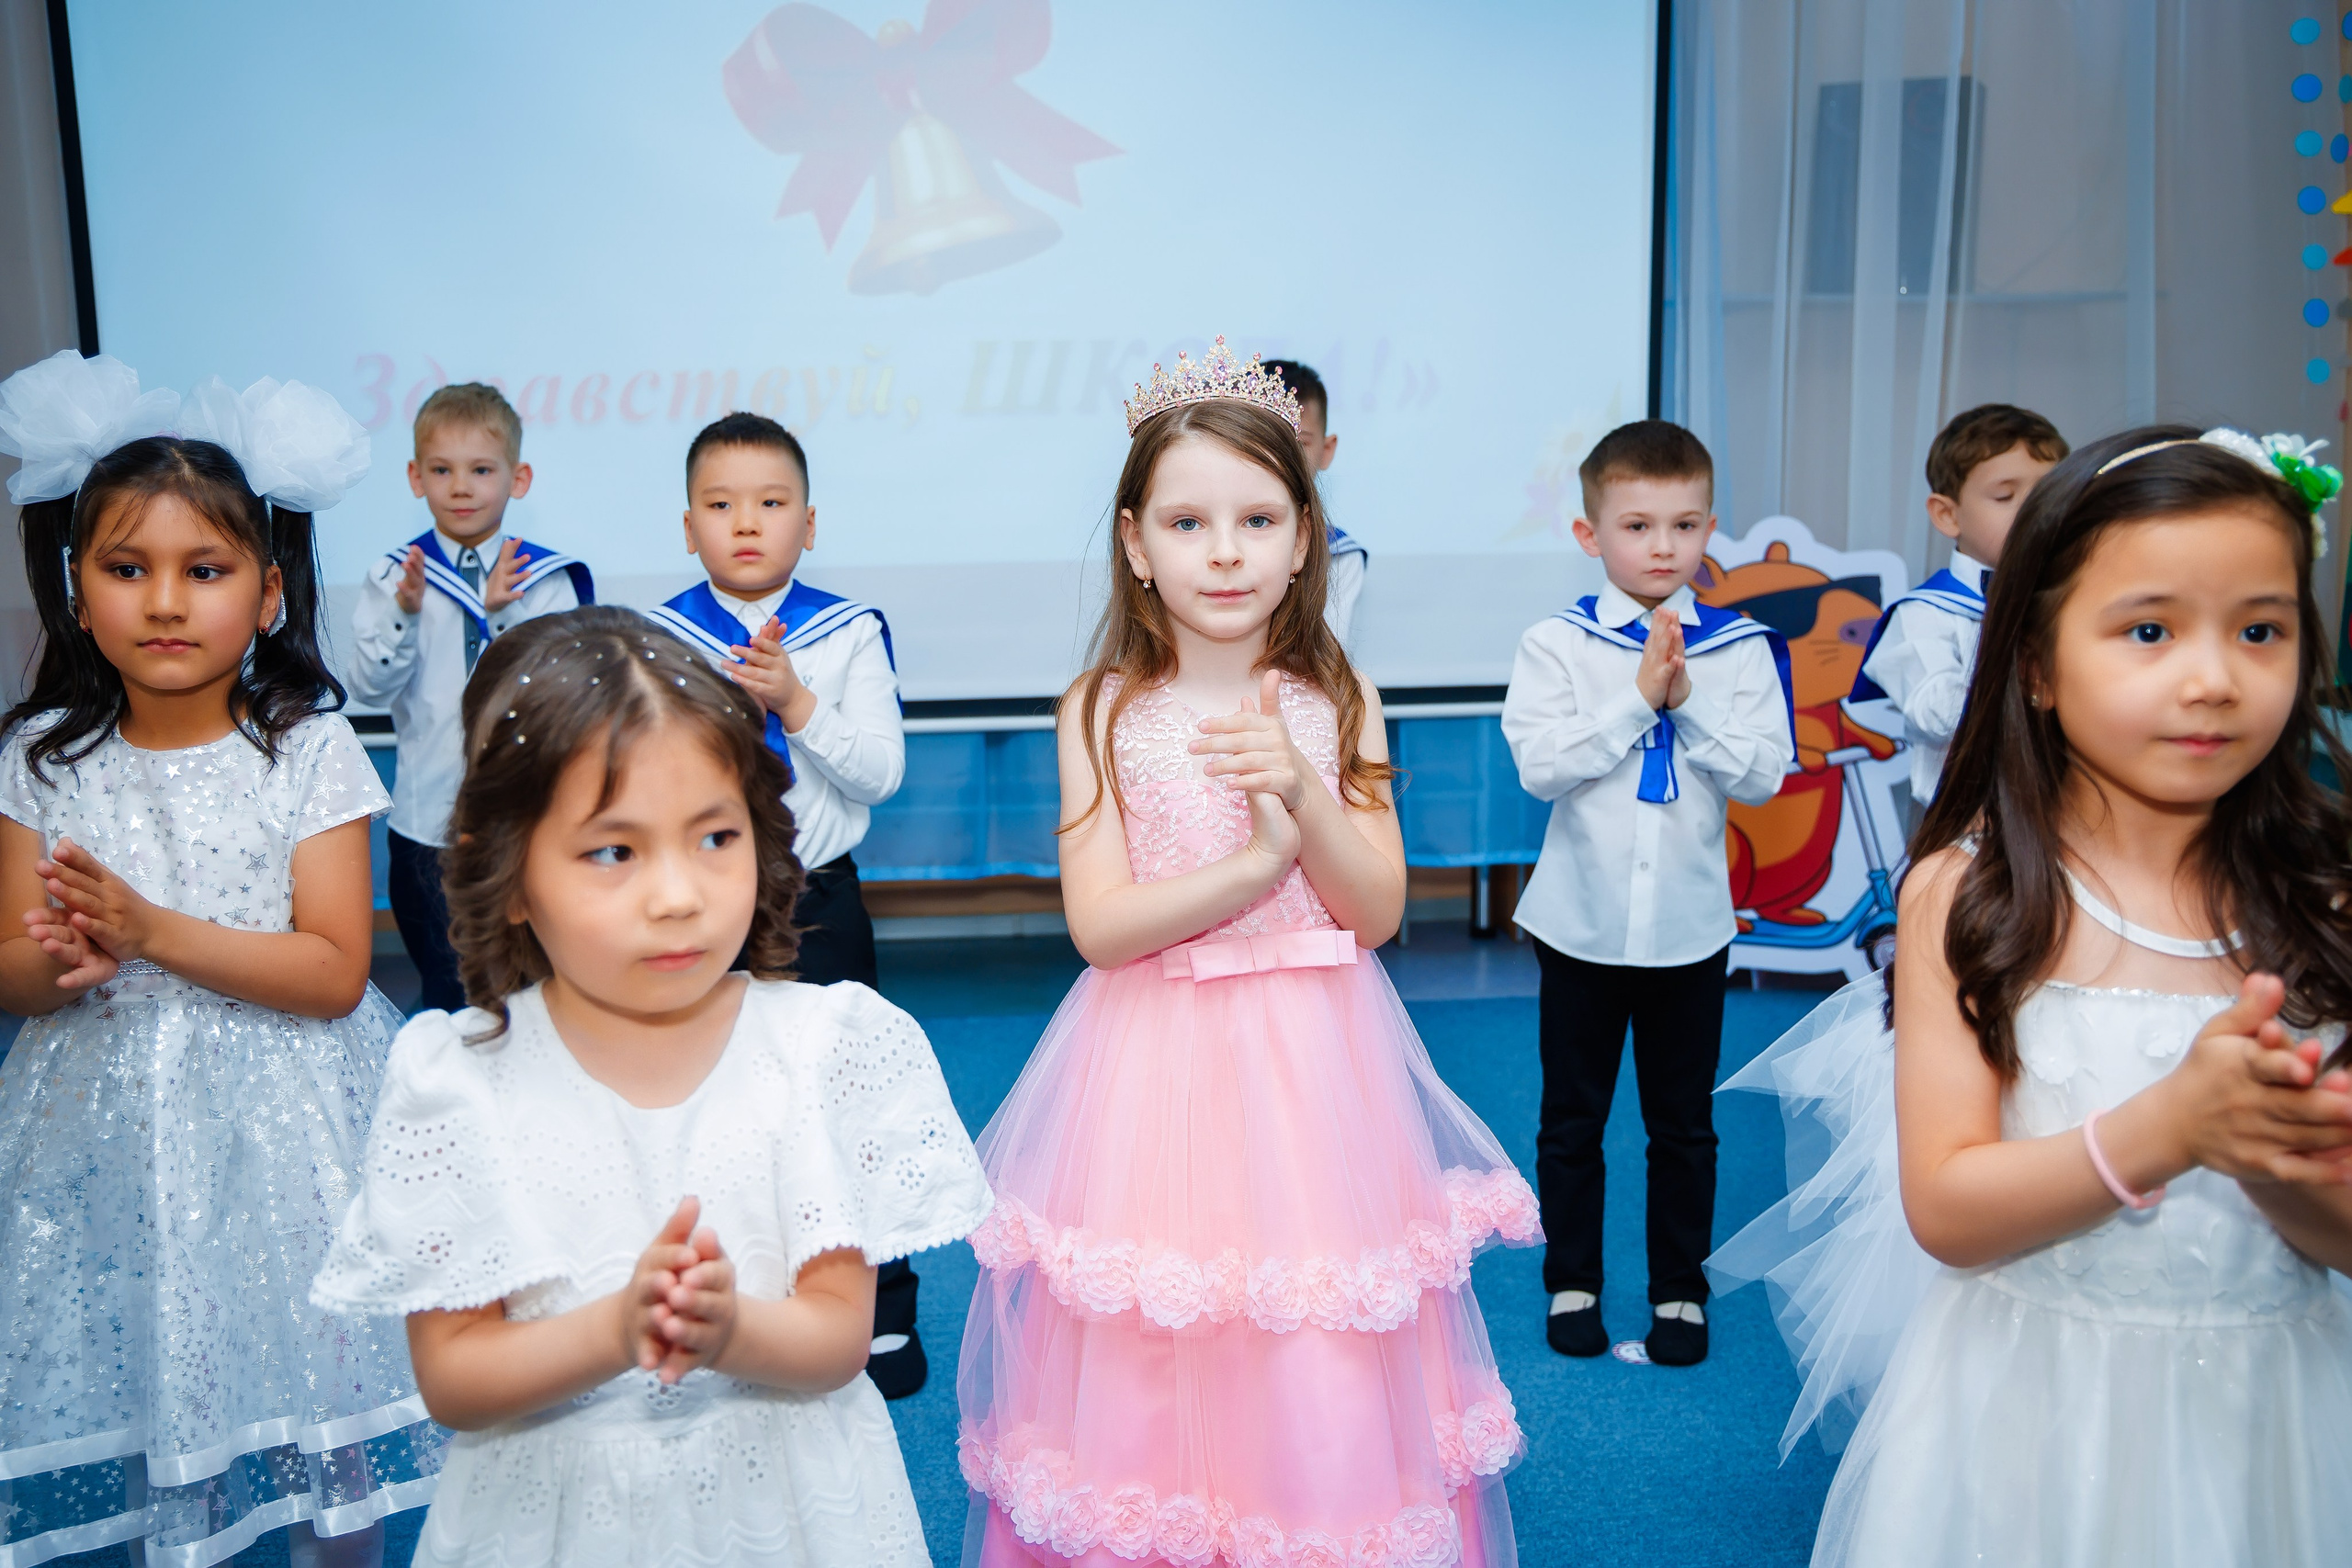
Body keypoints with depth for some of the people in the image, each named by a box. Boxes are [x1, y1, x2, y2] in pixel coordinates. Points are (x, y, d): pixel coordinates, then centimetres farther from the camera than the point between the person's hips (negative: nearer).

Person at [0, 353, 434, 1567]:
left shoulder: (308, 752, -9)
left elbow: (335, 972, -13)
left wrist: (154, 931, -22)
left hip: (275, 1132, -2)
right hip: (110, 1134, 2)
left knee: (304, 1355, 6)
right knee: (145, 1365, 11)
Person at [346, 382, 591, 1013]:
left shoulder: (546, 580, -2)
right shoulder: (393, 576, 1)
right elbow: (368, 686, -8)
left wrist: (504, 613, -24)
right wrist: (405, 612, -23)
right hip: (428, 817, 1)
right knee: (445, 984, 11)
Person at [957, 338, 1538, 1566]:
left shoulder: (1336, 703, 2)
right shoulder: (1103, 713, -4)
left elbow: (1378, 910, -2)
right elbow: (1099, 925, -10)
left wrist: (1304, 792, -18)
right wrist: (1261, 860, -19)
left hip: (1311, 1074, 2)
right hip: (1154, 1076, -1)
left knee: (1321, 1378, 9)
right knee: (1153, 1383, 7)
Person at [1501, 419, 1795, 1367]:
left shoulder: (1739, 649, -1)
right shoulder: (1557, 644, -6)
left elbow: (1761, 774, -9)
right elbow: (1540, 764, -17)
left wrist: (1688, 701, -18)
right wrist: (1637, 696, -19)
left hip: (1689, 925, 1)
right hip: (1581, 922, -1)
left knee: (1683, 1125, 13)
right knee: (1571, 1120, 12)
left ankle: (1681, 1291, 29)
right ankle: (1572, 1284, 29)